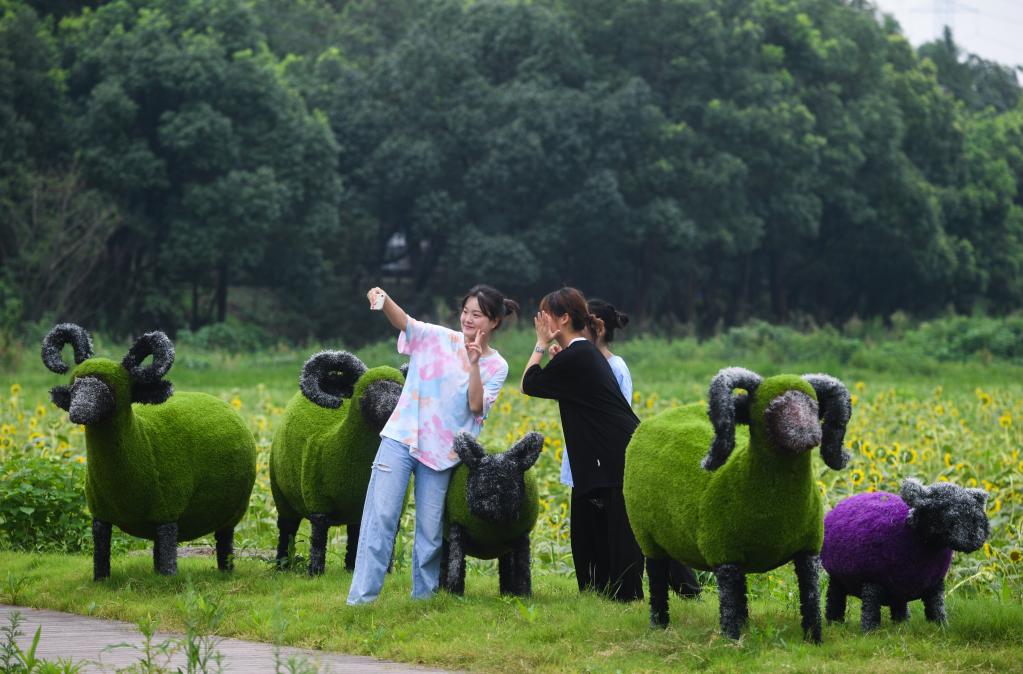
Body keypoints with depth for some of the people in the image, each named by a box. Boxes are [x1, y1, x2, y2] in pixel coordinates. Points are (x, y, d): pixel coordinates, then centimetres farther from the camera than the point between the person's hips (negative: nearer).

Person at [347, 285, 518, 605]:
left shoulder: (496, 366, 3)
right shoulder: (439, 338, 0)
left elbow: (477, 405, -10)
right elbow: (403, 322, -17)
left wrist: (474, 364, -21)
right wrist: (384, 300, -37)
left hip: (441, 452, 1)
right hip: (402, 437, -1)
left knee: (430, 530, 6)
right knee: (381, 516, -10)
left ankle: (423, 596, 21)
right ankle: (361, 596, -10)